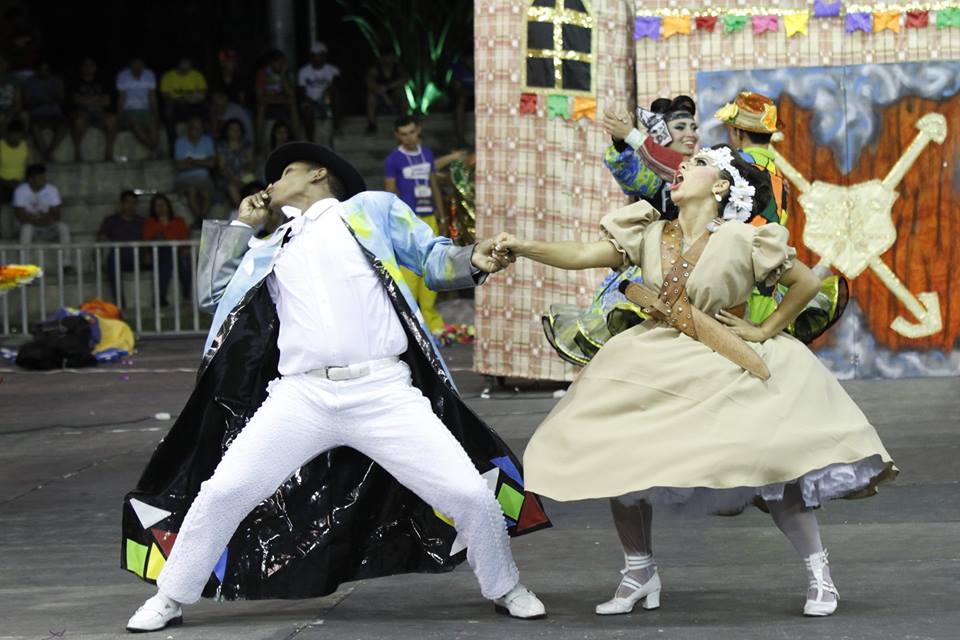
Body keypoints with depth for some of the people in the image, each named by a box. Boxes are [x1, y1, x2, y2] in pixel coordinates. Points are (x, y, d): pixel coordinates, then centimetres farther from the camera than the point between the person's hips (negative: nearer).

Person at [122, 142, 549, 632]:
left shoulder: (372, 209, 15)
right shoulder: (272, 250, 26)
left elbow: (433, 259, 12)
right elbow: (212, 295, 25)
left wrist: (473, 261, -9)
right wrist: (241, 225, 25)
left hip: (383, 392, -3)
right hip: (302, 396, 3)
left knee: (469, 492, -9)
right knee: (221, 493, -4)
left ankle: (505, 590, 15)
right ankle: (169, 600, 14)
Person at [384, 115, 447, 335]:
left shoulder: (427, 155, 14)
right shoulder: (393, 160, -2)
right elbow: (390, 195, -3)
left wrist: (442, 217, 18)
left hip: (429, 218, 6)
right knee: (409, 271, -10)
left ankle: (430, 318, 12)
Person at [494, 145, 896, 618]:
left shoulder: (741, 240, -11)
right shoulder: (651, 236, 1)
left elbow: (808, 282, -3)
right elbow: (580, 256, -5)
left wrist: (765, 330, -5)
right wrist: (521, 248, -16)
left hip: (727, 368, -5)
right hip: (657, 366, 5)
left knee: (773, 467, -15)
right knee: (618, 462, -3)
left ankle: (818, 574, 4)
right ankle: (640, 575, 14)